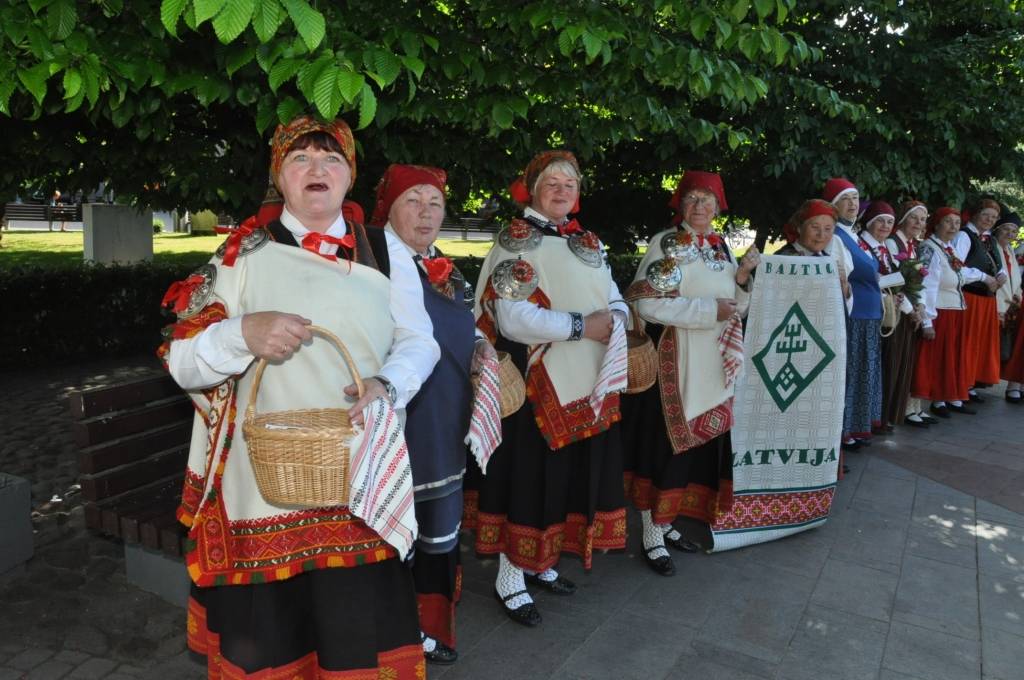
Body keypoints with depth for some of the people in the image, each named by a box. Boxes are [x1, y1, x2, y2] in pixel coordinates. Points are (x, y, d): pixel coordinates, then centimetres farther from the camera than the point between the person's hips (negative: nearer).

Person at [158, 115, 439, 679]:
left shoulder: (385, 253, 8)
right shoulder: (243, 254, 4)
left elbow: (418, 341, 7)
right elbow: (181, 363, 1)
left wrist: (386, 385, -14)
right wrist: (243, 333, -19)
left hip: (360, 480, 1)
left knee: (361, 628, 6)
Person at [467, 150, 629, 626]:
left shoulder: (589, 244, 16)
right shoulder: (516, 240, -6)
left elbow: (617, 303, 13)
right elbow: (513, 318, -19)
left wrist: (612, 319, -11)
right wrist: (582, 325, -19)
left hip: (588, 385, 7)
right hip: (537, 385, -7)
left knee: (571, 474, 12)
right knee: (529, 475, -1)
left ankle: (539, 563, 29)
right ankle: (510, 578, 15)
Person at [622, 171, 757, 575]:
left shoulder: (722, 248, 12)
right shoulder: (666, 244, -8)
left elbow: (737, 307, 16)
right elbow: (648, 304, -20)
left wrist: (743, 276, -3)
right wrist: (709, 310, -20)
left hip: (712, 367, 7)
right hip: (672, 366, -7)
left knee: (697, 445, 12)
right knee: (664, 446, -2)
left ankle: (667, 523, 27)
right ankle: (652, 537, 11)